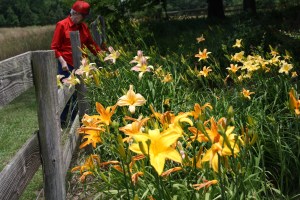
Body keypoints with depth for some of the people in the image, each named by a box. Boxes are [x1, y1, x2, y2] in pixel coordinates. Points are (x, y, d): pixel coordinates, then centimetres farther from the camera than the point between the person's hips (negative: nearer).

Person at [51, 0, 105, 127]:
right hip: (67, 65, -5)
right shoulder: (62, 25, -5)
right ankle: (62, 121, 13)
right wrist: (62, 61, -17)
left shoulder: (83, 27, 11)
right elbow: (54, 47, -5)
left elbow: (91, 44, 17)